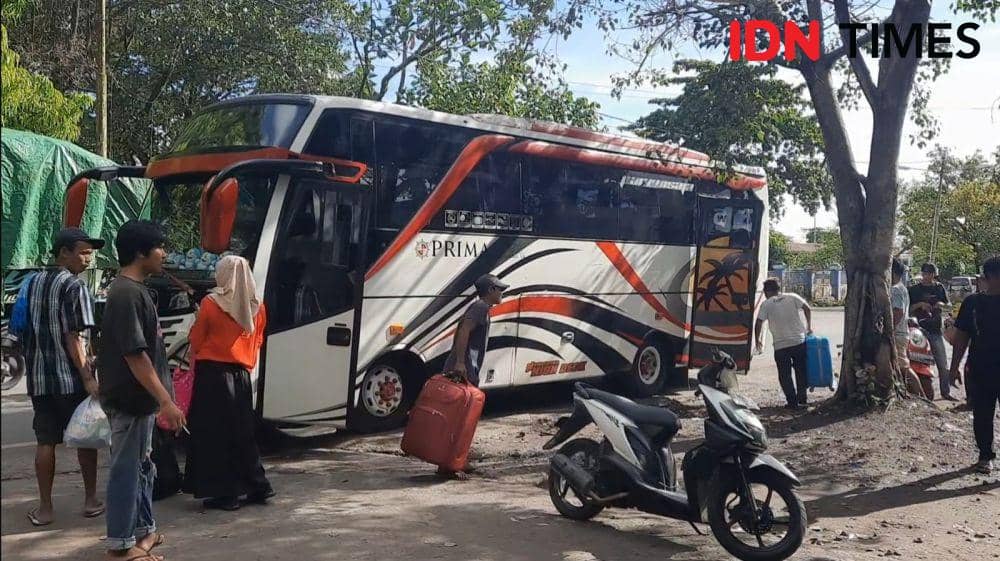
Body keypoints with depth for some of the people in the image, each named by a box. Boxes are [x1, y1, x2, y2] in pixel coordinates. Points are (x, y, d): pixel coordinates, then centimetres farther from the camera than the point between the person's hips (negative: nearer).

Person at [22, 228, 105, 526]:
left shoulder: (34, 282, 11)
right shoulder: (74, 286, -11)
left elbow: (25, 327, 14)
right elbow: (73, 337, -17)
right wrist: (88, 377, -17)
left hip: (38, 377, 6)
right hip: (71, 378, -6)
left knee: (45, 442, 8)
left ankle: (44, 508, 11)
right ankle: (91, 500, 15)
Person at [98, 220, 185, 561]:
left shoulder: (134, 290, 11)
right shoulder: (127, 294, -20)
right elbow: (134, 355, -25)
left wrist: (159, 399, 22)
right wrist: (166, 401, -25)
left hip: (139, 398, 10)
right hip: (130, 399, -10)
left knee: (141, 465, 18)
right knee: (127, 468, 0)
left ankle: (142, 529, 30)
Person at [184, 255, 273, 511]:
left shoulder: (211, 303, -10)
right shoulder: (257, 307, 2)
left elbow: (196, 340, -1)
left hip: (212, 375, -5)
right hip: (242, 375, 5)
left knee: (214, 433, 4)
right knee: (242, 432, 16)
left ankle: (224, 493, 6)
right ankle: (257, 486, 20)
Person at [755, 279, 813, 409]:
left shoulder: (766, 304, -2)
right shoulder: (792, 297, 4)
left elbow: (758, 325, -7)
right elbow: (807, 309, -4)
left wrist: (758, 340, 7)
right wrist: (809, 327, 7)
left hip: (781, 346, -3)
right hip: (799, 341, 3)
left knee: (785, 375, 9)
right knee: (801, 371, 18)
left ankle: (792, 402, 8)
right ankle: (802, 398, 25)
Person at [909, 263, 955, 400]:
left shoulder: (939, 287, 11)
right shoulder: (914, 289, 4)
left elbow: (948, 304, 16)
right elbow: (908, 309, 2)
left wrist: (941, 304, -6)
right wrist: (919, 304, -16)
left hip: (936, 329, 2)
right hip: (920, 328, -2)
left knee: (943, 363, 3)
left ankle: (946, 392, 10)